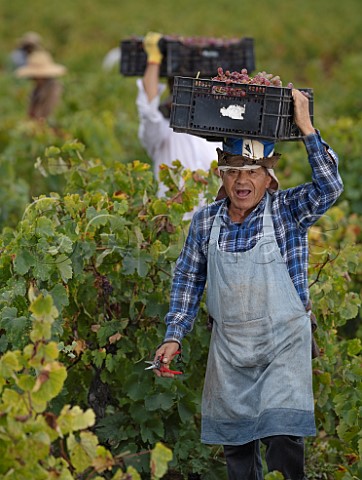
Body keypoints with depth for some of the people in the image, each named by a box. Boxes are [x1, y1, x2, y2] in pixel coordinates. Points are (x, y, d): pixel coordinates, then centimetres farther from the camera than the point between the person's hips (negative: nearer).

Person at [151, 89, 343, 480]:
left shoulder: (287, 212, -4)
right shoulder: (206, 221, 4)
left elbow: (328, 187, -22)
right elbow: (187, 281, 9)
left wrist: (306, 127, -21)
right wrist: (174, 337, 1)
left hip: (282, 344, -4)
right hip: (228, 347, 4)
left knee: (284, 437, -15)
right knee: (236, 447, 9)